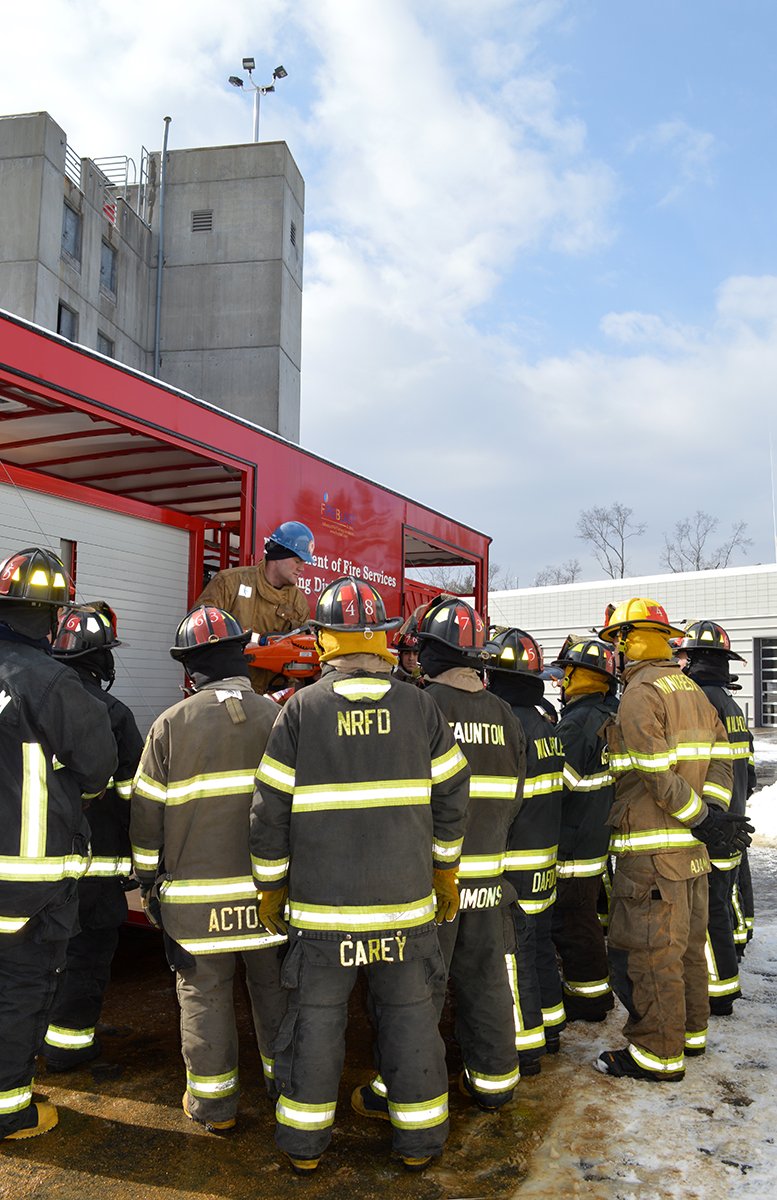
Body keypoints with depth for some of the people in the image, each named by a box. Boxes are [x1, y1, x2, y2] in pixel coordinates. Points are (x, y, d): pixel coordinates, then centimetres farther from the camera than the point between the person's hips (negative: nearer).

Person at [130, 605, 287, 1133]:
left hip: (196, 895, -2)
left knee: (205, 995, 12)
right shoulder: (279, 717, -3)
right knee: (274, 989, 16)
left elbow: (147, 812, -2)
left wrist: (149, 879, 11)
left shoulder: (171, 724, -8)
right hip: (269, 888, 2)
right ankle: (286, 1086, 31)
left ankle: (213, 1103, 24)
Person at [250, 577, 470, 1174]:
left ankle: (305, 1139, 27)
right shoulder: (420, 706, -3)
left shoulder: (301, 709, -7)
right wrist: (445, 873, 16)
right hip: (405, 899, 1)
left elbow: (271, 809, -5)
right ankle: (419, 1139, 28)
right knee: (410, 1013, 14)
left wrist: (271, 886, 7)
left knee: (317, 1015, 13)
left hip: (322, 900, -1)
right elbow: (451, 795, 3)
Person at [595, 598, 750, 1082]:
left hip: (654, 851, -10)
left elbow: (658, 773, -22)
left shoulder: (640, 693, -15)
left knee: (650, 952, 1)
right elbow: (721, 755, 8)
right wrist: (711, 810, -2)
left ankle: (658, 1054, 10)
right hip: (692, 849, 10)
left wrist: (702, 818, -14)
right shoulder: (693, 690, 13)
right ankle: (691, 1031, 35)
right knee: (688, 943, 21)